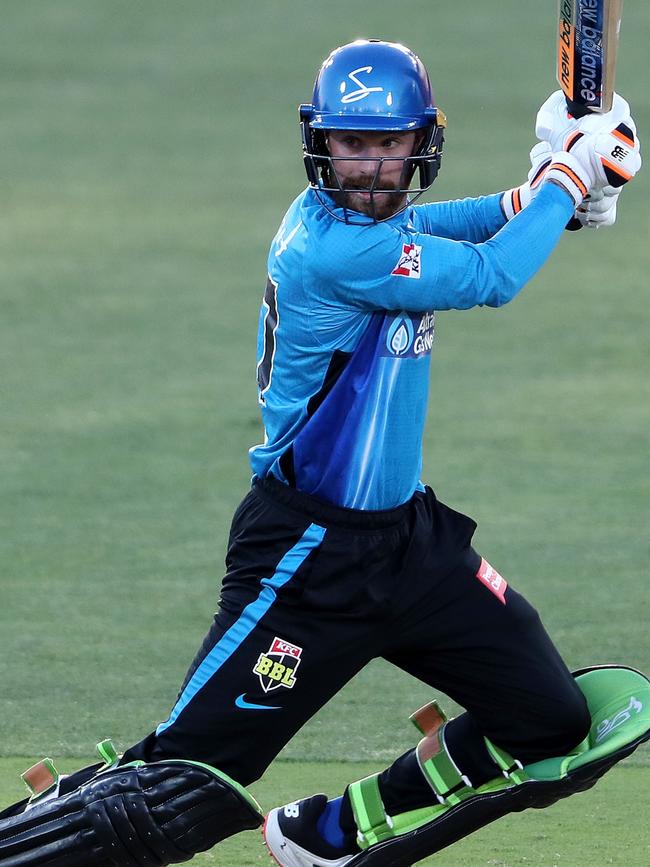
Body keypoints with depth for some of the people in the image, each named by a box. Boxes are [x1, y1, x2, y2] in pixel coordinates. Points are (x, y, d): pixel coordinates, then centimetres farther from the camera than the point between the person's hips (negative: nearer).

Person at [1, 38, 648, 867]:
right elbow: (492, 277, -17)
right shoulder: (333, 249, -22)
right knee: (186, 784, -13)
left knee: (555, 729, 8)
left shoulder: (340, 215, 4)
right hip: (309, 551, -9)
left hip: (406, 535, 9)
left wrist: (529, 194, 5)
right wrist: (567, 179, -2)